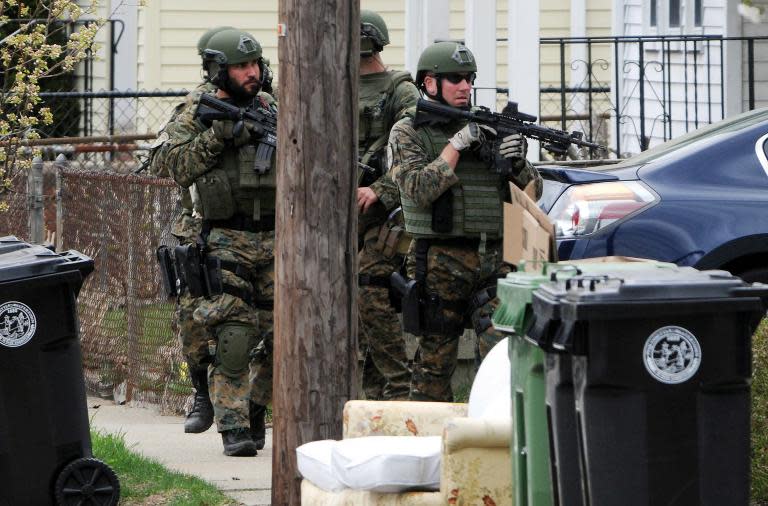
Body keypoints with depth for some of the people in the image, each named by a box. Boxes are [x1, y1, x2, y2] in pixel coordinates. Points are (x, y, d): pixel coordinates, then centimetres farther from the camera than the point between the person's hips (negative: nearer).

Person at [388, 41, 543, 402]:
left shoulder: (485, 132, 14)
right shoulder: (409, 134, 2)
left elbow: (532, 192, 14)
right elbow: (418, 189, -14)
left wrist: (516, 162, -7)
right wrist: (456, 145, -13)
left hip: (492, 261, 3)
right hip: (440, 263, -3)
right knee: (435, 363, 3)